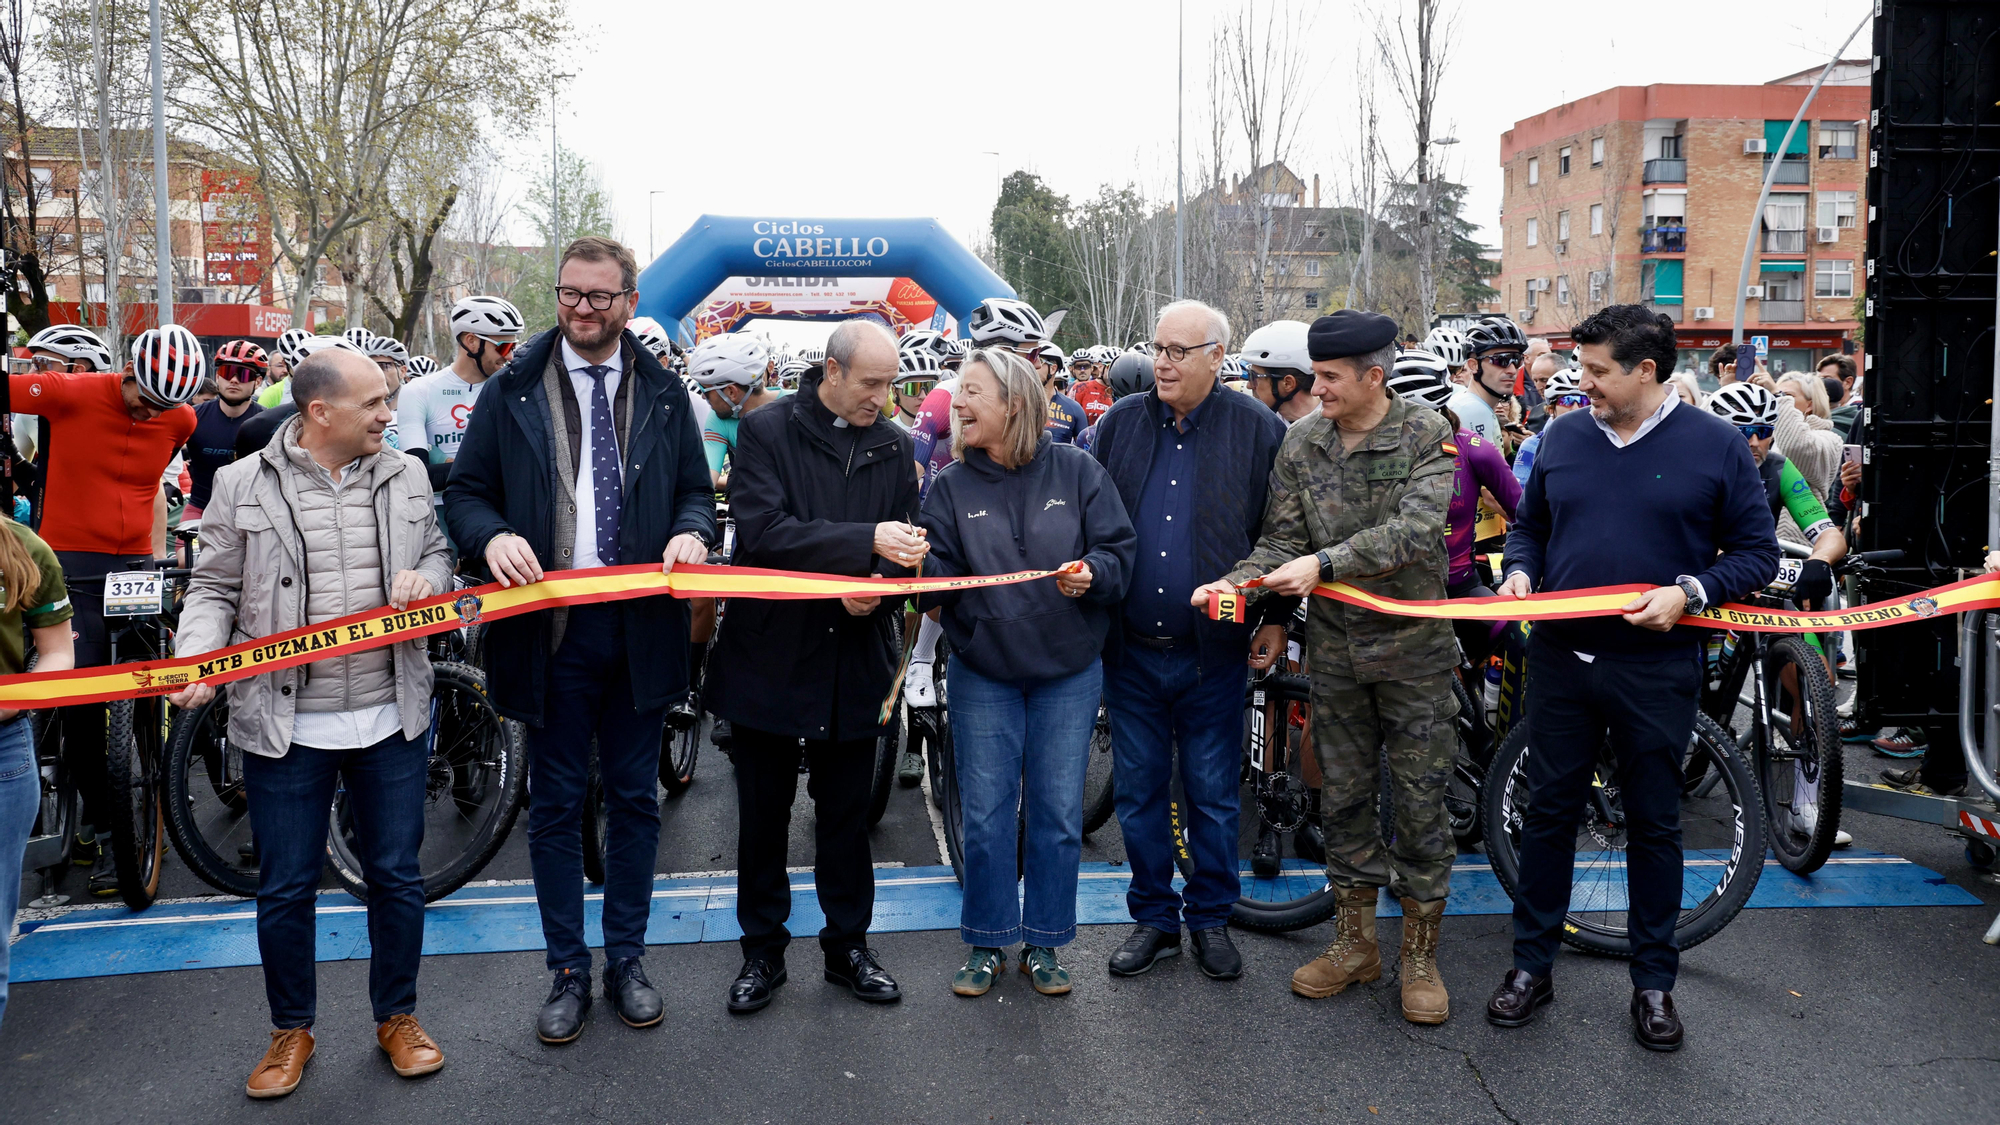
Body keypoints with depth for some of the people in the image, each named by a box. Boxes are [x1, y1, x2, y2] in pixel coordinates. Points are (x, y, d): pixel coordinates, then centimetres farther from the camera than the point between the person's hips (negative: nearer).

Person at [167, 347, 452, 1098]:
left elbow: (439, 555, 16)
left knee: (396, 876, 11)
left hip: (393, 719, 2)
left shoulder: (404, 478, 5)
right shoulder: (242, 486, -3)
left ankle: (397, 1017, 30)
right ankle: (291, 1030, 29)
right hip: (285, 725, -2)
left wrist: (426, 577, -8)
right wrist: (194, 662, -15)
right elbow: (214, 591, 2)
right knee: (285, 887, 9)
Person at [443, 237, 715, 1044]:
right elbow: (464, 491, 4)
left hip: (640, 624, 1)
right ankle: (568, 972, 21)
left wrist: (691, 531, -11)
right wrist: (492, 537, -18)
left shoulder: (662, 393, 8)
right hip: (550, 626, -1)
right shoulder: (513, 392, 4)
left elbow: (697, 489, 12)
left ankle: (626, 961, 25)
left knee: (634, 798, 10)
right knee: (555, 807, 7)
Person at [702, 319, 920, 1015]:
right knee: (762, 815, 9)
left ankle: (847, 944, 28)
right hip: (769, 655, -2)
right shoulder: (767, 433, -6)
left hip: (854, 661, 3)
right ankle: (763, 951, 25)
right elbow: (763, 532, -20)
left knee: (847, 815, 12)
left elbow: (905, 551, 8)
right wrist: (866, 540, -27)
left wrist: (879, 590, -15)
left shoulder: (895, 448, 6)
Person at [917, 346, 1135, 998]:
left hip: (1068, 674, -1)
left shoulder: (1076, 471, -3)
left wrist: (1092, 573, -23)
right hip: (982, 676, 1)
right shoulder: (951, 486, 1)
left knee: (1058, 814, 7)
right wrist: (920, 564, -25)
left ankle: (1044, 944, 23)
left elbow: (1119, 550, -3)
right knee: (985, 814, 5)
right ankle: (988, 944, 21)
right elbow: (945, 578, -5)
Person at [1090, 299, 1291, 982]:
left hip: (1214, 651, -2)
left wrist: (1277, 619, 0)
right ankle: (1154, 916, 26)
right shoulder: (1119, 424, 5)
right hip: (1130, 649, 3)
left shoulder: (1258, 431, -3)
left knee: (1213, 794, 8)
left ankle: (1211, 918, 25)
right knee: (1138, 791, 11)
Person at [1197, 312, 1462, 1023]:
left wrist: (1325, 563, -31)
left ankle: (1420, 955, 19)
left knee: (1420, 802, 3)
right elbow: (1281, 538, 1)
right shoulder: (1302, 443, 2)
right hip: (1334, 646, 4)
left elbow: (1414, 530, -23)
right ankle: (1354, 943, 27)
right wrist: (1239, 580, -18)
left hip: (1412, 646, -3)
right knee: (1343, 797, 12)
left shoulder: (1427, 436, -9)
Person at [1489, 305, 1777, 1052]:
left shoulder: (1714, 444, -4)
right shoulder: (1562, 436, 5)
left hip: (1656, 668, -2)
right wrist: (1521, 570, -4)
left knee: (1654, 824, 9)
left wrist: (1690, 591, -17)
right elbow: (1528, 524, 17)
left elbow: (1758, 552, -1)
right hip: (1560, 658, 3)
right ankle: (1532, 964, 23)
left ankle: (1654, 983, 24)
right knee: (1548, 811, 10)